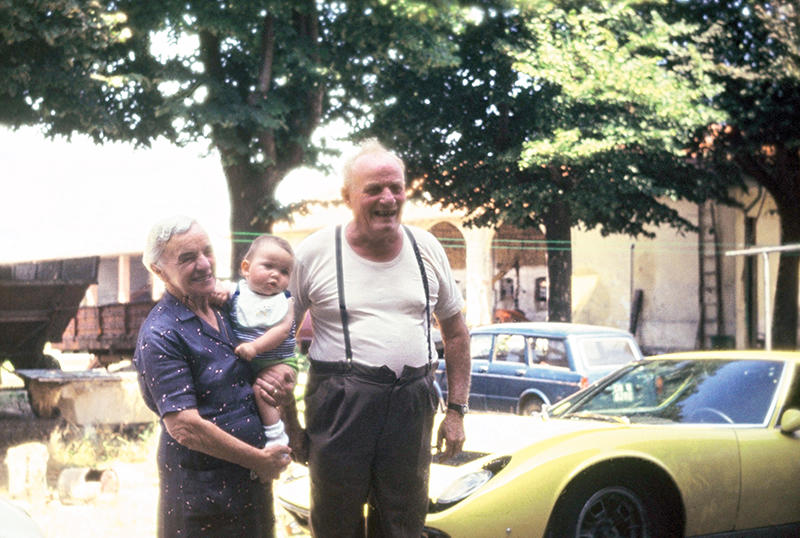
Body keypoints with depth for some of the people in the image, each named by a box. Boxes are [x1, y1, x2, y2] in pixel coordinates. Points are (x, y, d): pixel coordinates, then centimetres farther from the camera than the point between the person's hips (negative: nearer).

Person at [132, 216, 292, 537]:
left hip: (253, 475, 7)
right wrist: (259, 459, -15)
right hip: (202, 484, -7)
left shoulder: (225, 311, 7)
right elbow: (184, 427, -22)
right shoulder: (160, 335, -16)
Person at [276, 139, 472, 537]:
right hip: (339, 407, -3)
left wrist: (457, 410, 9)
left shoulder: (427, 249, 6)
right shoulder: (315, 253, -3)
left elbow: (455, 332, 15)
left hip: (411, 404, 3)